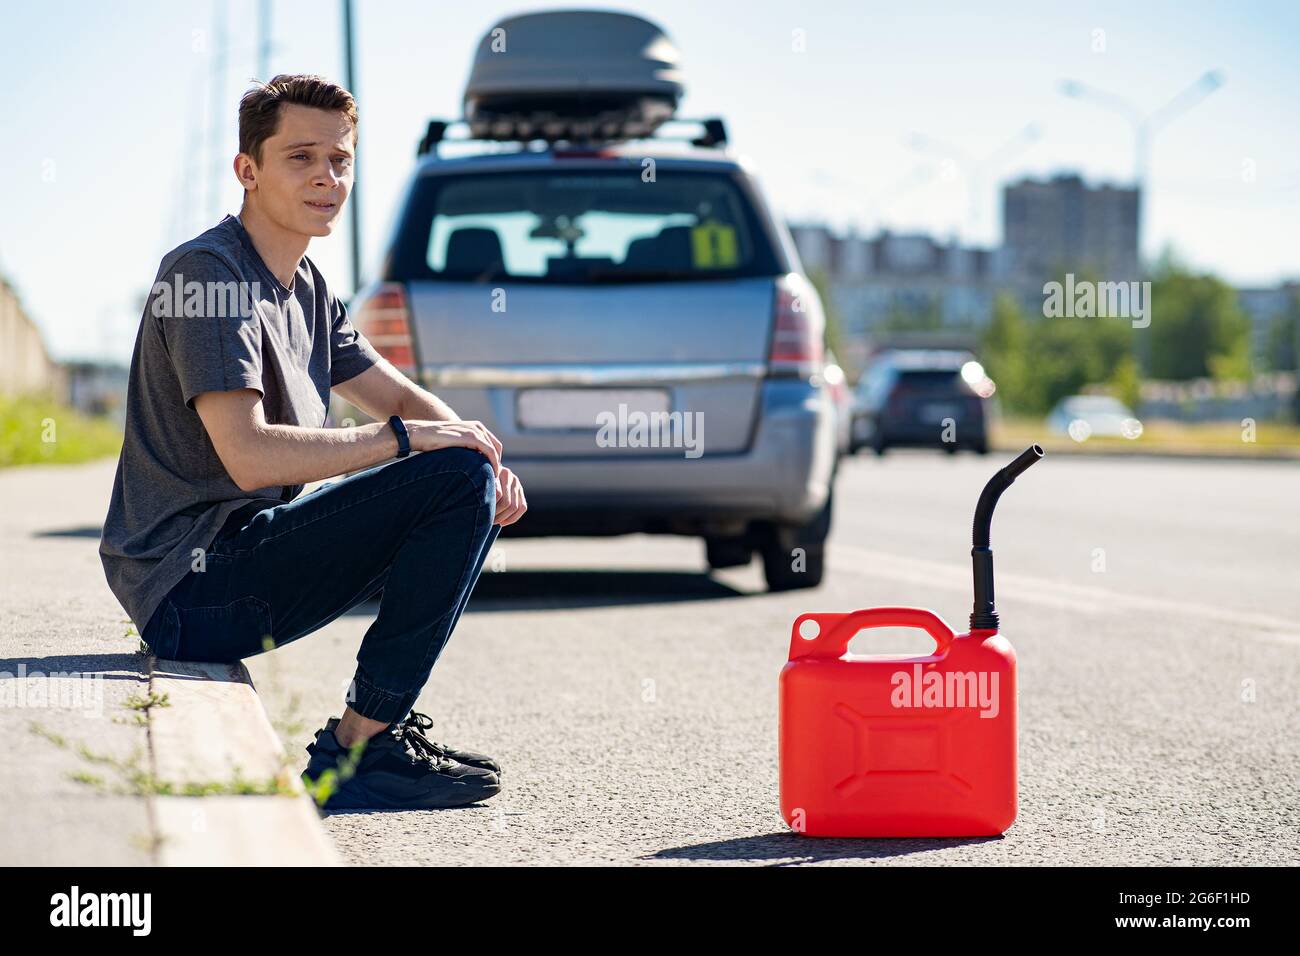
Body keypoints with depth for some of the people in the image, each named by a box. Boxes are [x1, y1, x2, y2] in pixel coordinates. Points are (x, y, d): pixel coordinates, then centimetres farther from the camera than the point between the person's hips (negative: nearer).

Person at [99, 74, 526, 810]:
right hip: (192, 588, -10)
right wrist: (407, 437, -18)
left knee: (473, 481, 16)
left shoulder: (307, 287, 15)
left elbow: (405, 399, 19)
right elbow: (249, 455, -26)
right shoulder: (206, 274, -15)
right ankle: (358, 751, -13)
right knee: (458, 480, -19)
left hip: (248, 550, 10)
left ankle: (378, 727, 12)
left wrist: (488, 461, -2)